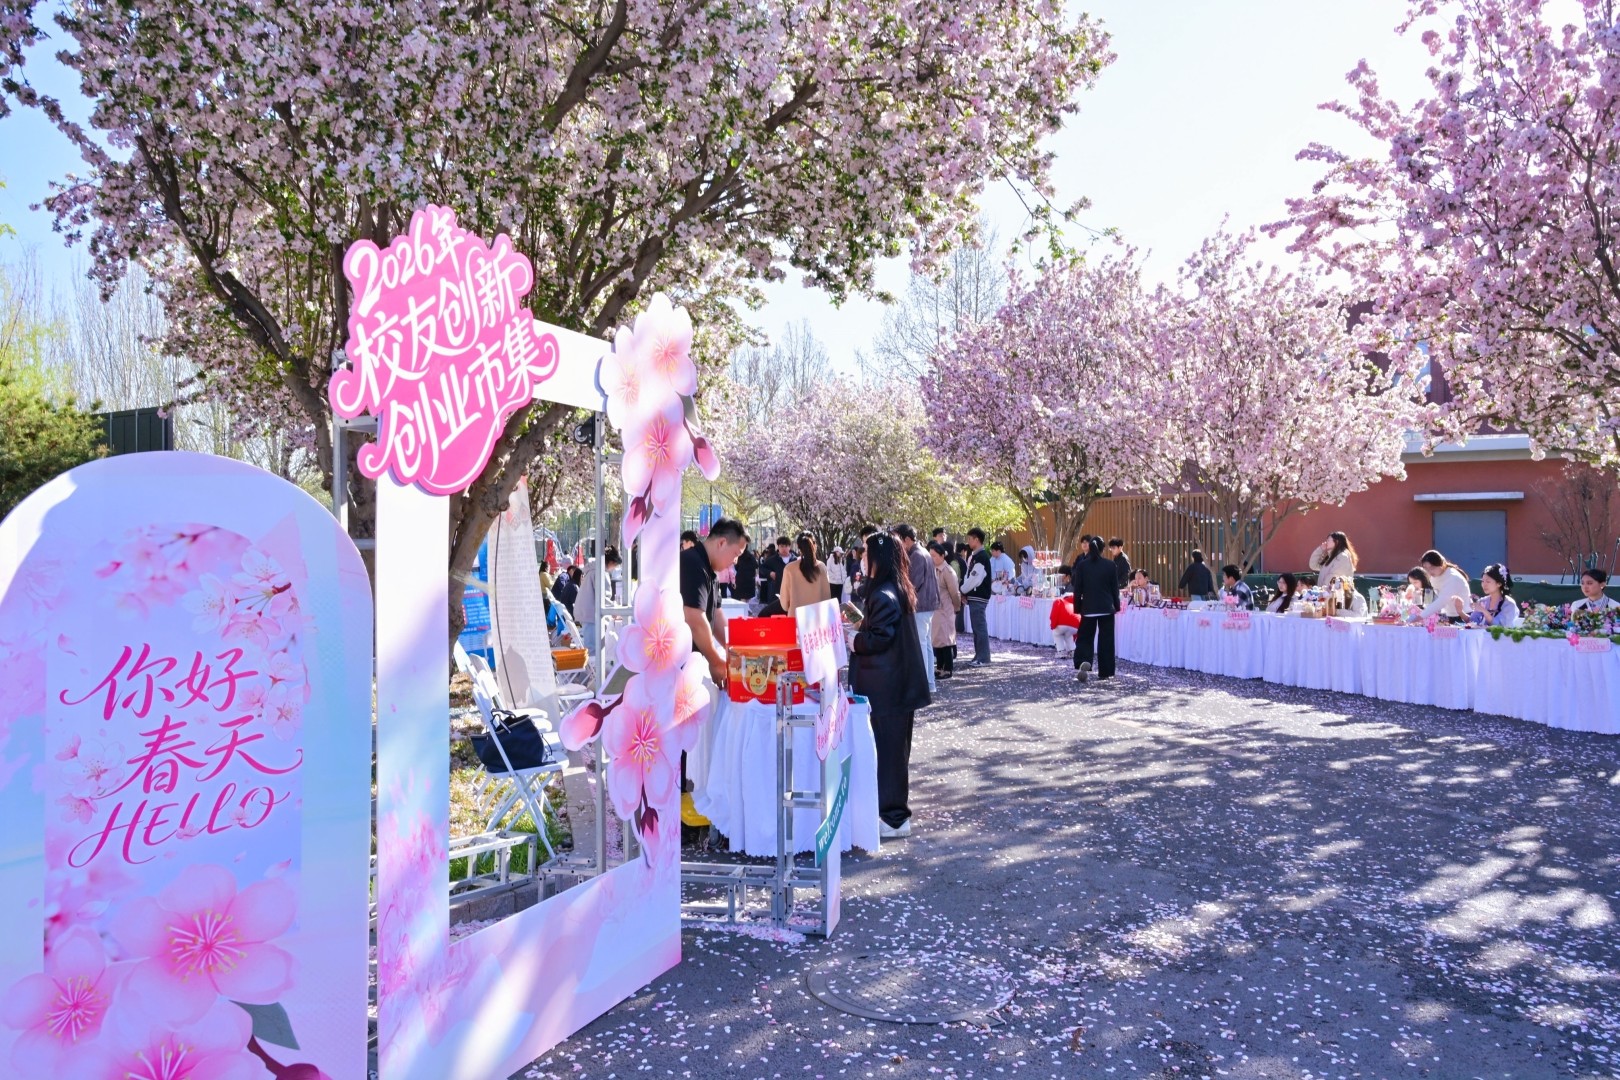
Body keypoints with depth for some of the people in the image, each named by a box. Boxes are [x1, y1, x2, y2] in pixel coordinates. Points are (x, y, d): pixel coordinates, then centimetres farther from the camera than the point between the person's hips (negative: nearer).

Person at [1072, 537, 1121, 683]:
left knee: (1085, 638, 5)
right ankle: (1105, 671, 12)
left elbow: (1077, 589, -1)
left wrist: (1077, 608, 8)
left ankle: (1082, 664, -19)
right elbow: (1115, 588, 3)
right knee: (1106, 639, 8)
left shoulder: (1081, 565, -4)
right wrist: (1116, 605, 14)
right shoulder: (1110, 565, -2)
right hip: (1106, 608, 0)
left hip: (1088, 608, 0)